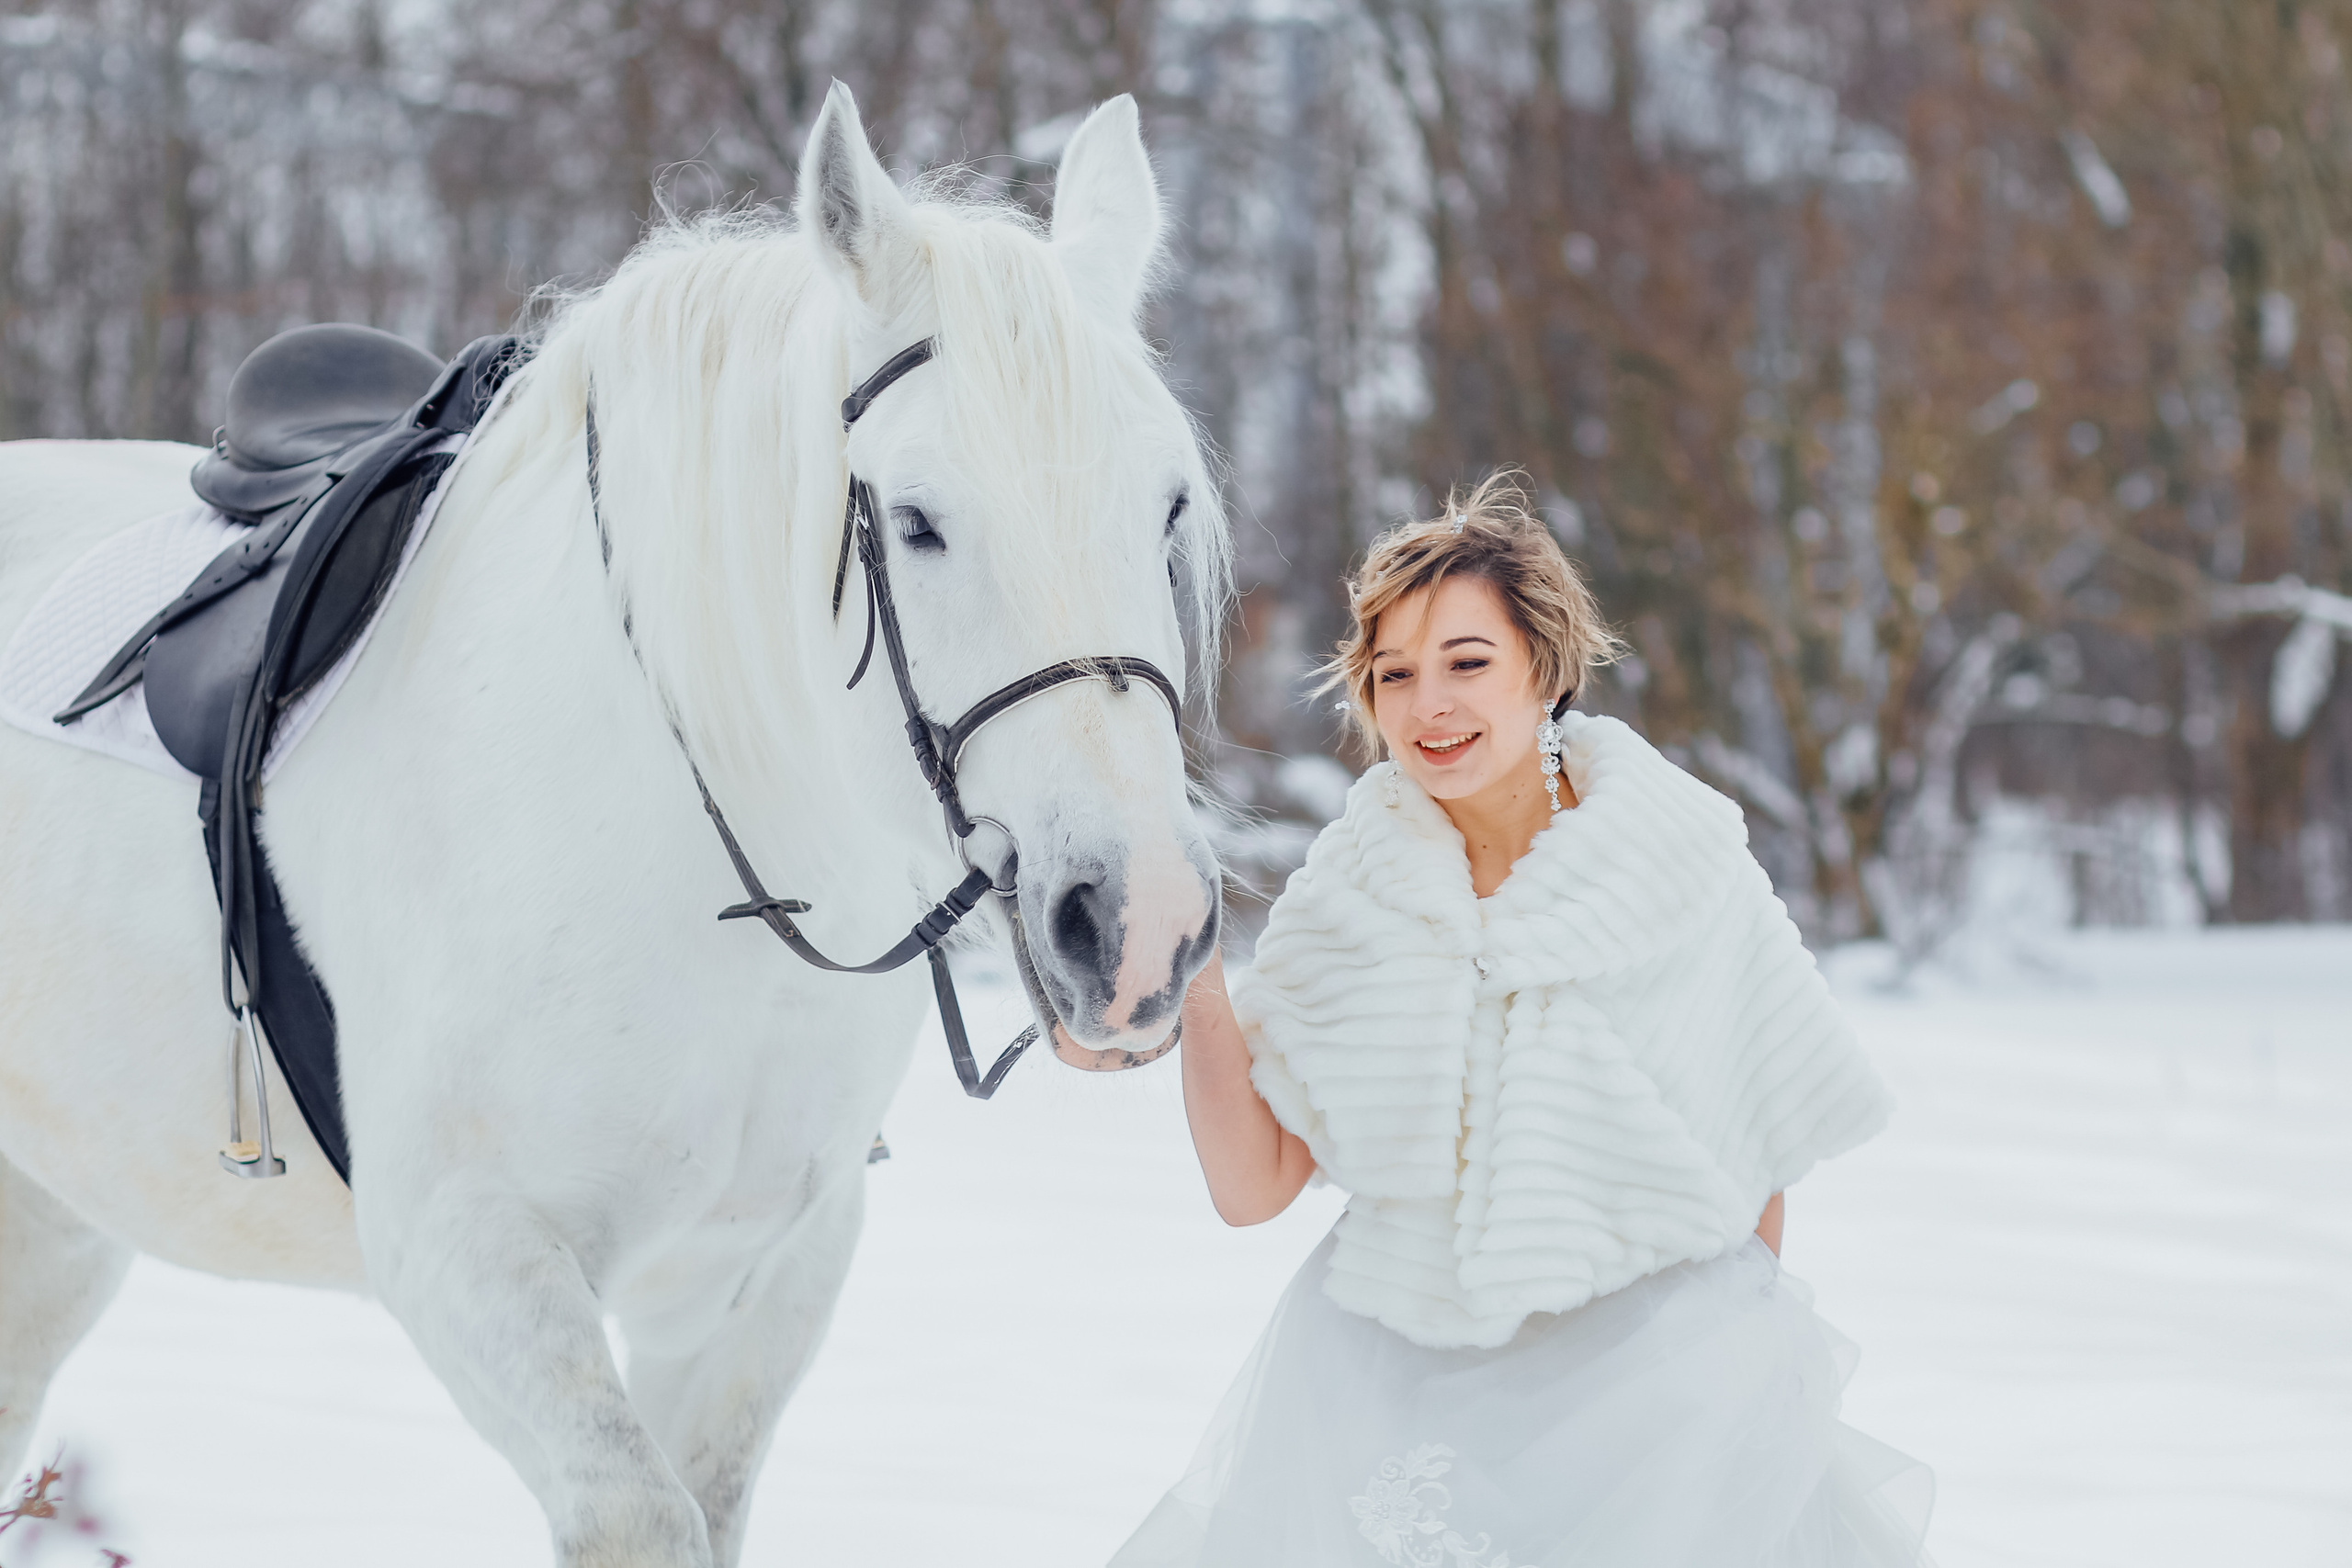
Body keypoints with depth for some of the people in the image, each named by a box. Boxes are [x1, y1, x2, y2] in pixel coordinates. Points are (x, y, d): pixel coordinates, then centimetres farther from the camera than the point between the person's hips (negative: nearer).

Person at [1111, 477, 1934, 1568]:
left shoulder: (1689, 877, -6)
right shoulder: (1345, 900, 0)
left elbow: (1762, 1169, 5)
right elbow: (1251, 1187, -3)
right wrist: (1196, 977, -11)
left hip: (1653, 1378, -2)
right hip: (1390, 1384, 2)